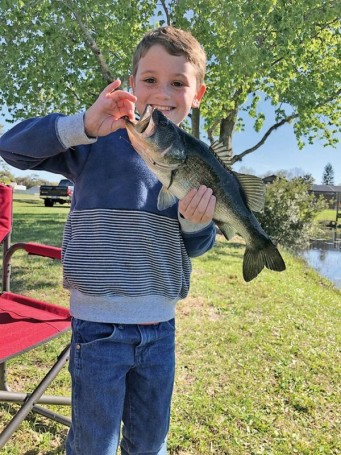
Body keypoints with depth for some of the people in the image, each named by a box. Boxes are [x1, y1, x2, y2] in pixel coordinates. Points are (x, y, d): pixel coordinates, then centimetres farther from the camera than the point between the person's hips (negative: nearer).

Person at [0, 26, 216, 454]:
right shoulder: (100, 141, -7)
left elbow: (195, 247, 7)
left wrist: (196, 222, -16)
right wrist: (84, 126, -26)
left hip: (161, 326, 4)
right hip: (99, 325, -3)